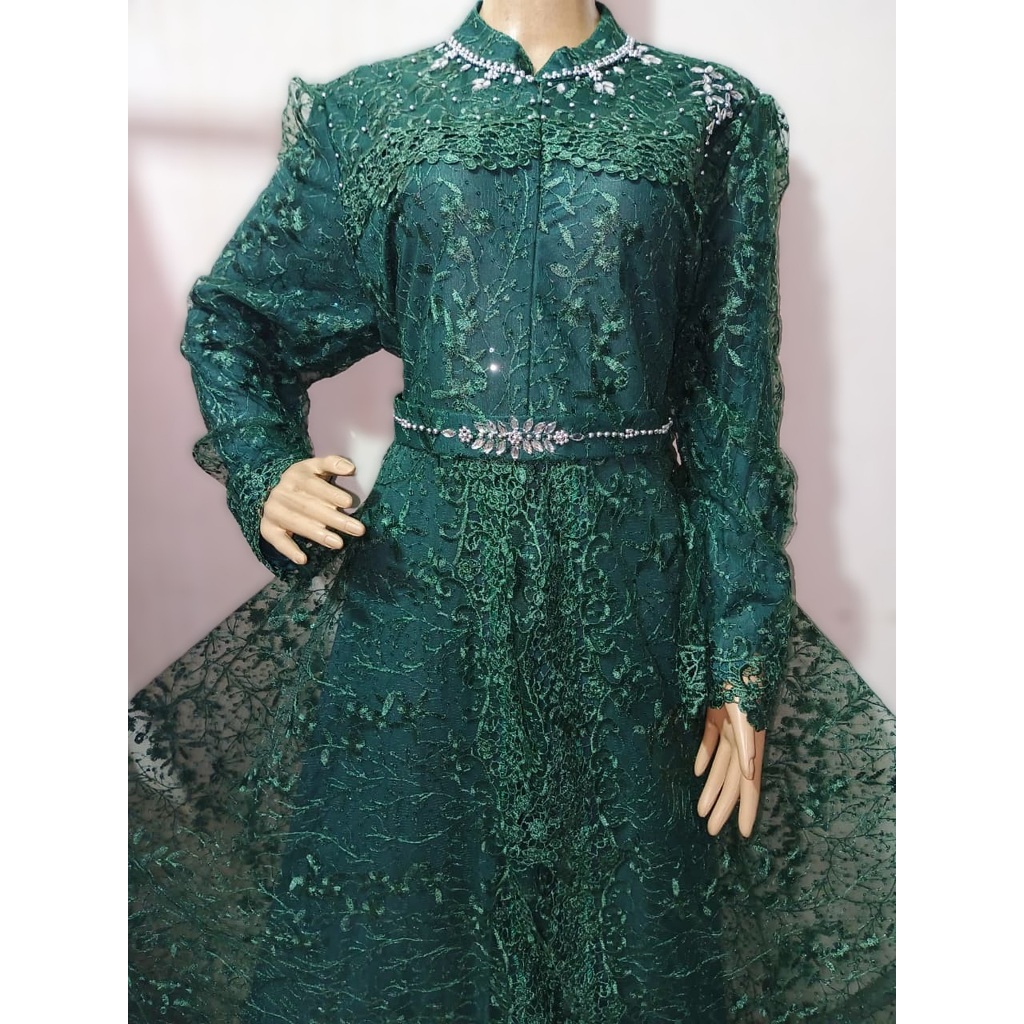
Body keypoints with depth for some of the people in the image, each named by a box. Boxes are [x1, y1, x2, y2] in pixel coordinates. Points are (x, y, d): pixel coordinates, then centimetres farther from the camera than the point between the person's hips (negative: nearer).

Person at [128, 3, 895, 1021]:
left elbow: (735, 408, 4)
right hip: (418, 566, 1)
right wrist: (265, 473, -3)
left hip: (628, 585, 0)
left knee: (625, 919, 13)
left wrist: (744, 668, 1)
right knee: (374, 929, 10)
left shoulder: (709, 117, 7)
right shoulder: (371, 113, 9)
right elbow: (229, 322, 18)